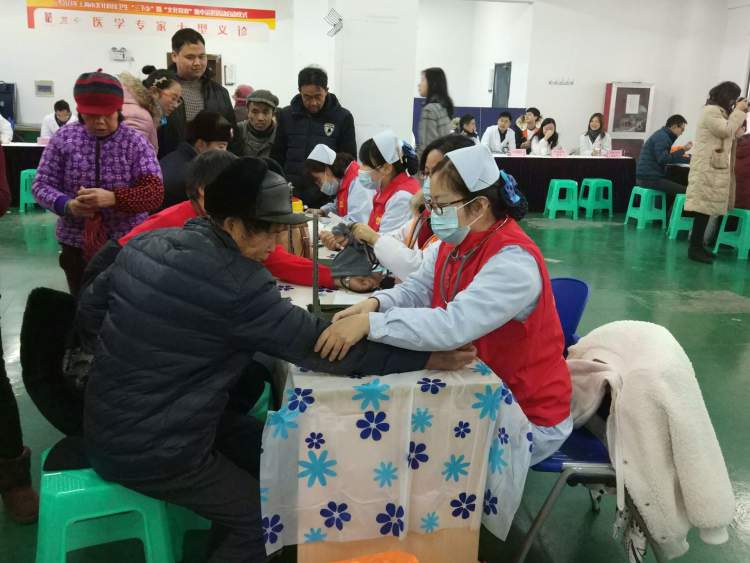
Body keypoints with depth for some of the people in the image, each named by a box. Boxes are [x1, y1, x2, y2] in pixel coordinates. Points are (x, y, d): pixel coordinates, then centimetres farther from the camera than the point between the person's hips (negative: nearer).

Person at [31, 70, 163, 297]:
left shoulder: (136, 142, -7)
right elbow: (41, 185, 1)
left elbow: (155, 192, -15)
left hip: (128, 243, -2)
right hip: (76, 243, 2)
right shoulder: (63, 138, -1)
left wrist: (113, 198, -30)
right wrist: (67, 205, -20)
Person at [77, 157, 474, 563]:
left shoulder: (146, 243, -1)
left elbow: (90, 310, 10)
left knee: (263, 446, 19)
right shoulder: (237, 284, -26)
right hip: (151, 451, -8)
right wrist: (429, 358, -18)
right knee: (260, 517, 8)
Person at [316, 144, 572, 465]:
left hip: (527, 413, -7)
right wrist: (374, 303, -22)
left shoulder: (514, 261, -28)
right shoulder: (455, 241, 0)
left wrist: (370, 323, -41)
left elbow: (453, 326, -39)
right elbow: (416, 289, -1)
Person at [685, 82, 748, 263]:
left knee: (707, 207, 8)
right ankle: (695, 248, -10)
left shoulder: (719, 112, 23)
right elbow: (726, 131, -18)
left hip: (715, 167, 10)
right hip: (708, 167, -10)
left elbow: (732, 134, 21)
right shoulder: (711, 110, -10)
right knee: (704, 207, -12)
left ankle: (697, 245, 11)